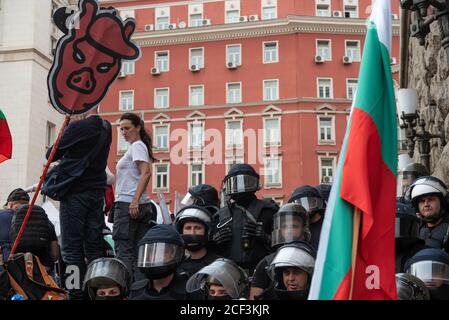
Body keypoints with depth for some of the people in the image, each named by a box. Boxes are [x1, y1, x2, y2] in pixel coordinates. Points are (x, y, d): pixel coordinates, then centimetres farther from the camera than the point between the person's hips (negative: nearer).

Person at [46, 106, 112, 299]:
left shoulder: (78, 127, -13)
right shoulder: (106, 129, 7)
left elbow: (51, 155, -7)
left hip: (75, 193, -6)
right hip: (97, 192, 6)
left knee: (72, 247, -3)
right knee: (94, 246, 9)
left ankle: (77, 293, -5)